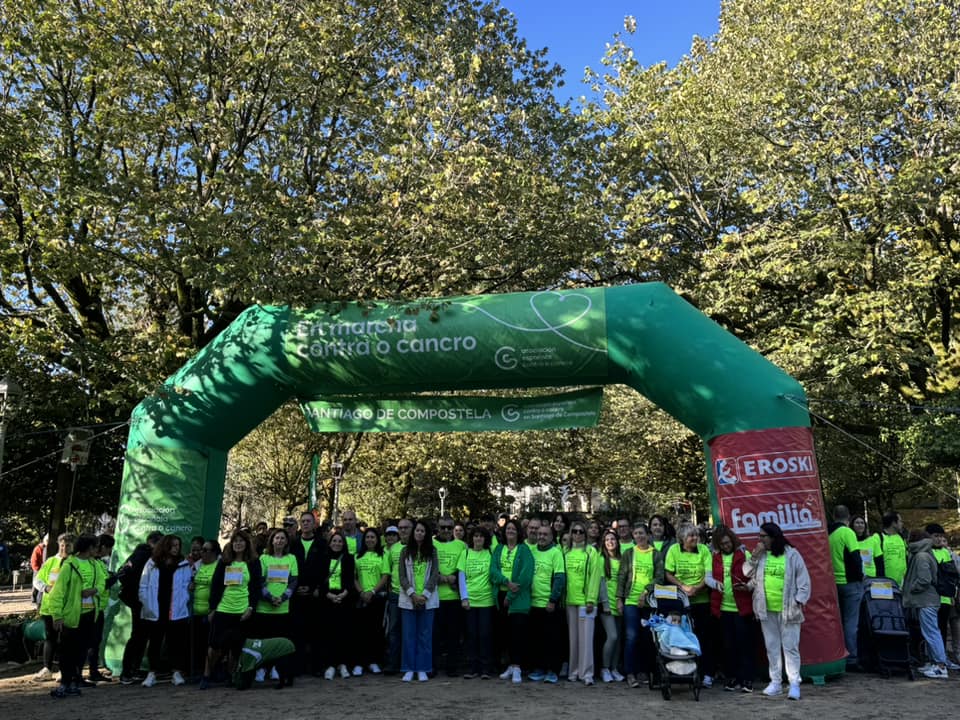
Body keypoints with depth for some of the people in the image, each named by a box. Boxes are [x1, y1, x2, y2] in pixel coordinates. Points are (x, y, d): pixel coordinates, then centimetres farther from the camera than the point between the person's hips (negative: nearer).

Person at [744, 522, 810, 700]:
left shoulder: (791, 554, -5)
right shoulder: (760, 555, 7)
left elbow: (803, 580, -3)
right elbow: (748, 573, 1)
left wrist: (799, 600, -9)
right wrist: (755, 556, -8)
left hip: (787, 609, -4)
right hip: (766, 609, 5)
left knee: (790, 647, -2)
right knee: (772, 647, 11)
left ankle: (794, 684, 4)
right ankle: (775, 682, 20)